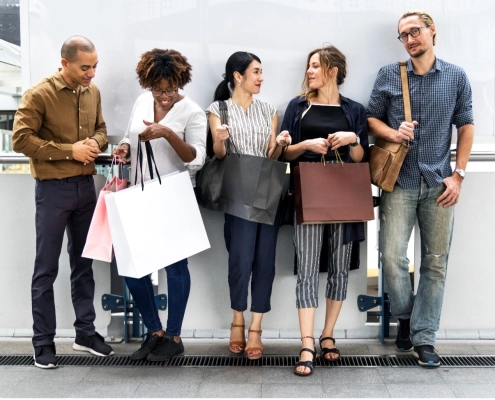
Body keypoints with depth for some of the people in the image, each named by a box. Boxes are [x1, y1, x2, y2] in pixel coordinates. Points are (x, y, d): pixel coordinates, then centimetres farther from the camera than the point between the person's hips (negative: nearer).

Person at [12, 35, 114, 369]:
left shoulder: (93, 92, 5)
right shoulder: (39, 94, -12)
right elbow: (21, 139, -15)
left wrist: (96, 142, -7)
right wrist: (69, 150, -19)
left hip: (86, 185, 6)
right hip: (53, 188, -6)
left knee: (84, 263, 14)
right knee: (47, 268, 2)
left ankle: (86, 332, 25)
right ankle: (43, 341, 13)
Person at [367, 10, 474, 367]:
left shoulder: (456, 76, 5)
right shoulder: (388, 75, 4)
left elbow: (466, 127, 7)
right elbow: (372, 118, 9)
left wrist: (458, 174, -1)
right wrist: (393, 133, -13)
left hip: (439, 182, 1)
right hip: (399, 181, -1)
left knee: (435, 261, 4)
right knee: (393, 257, -8)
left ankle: (423, 337, 15)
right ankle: (405, 316, 19)